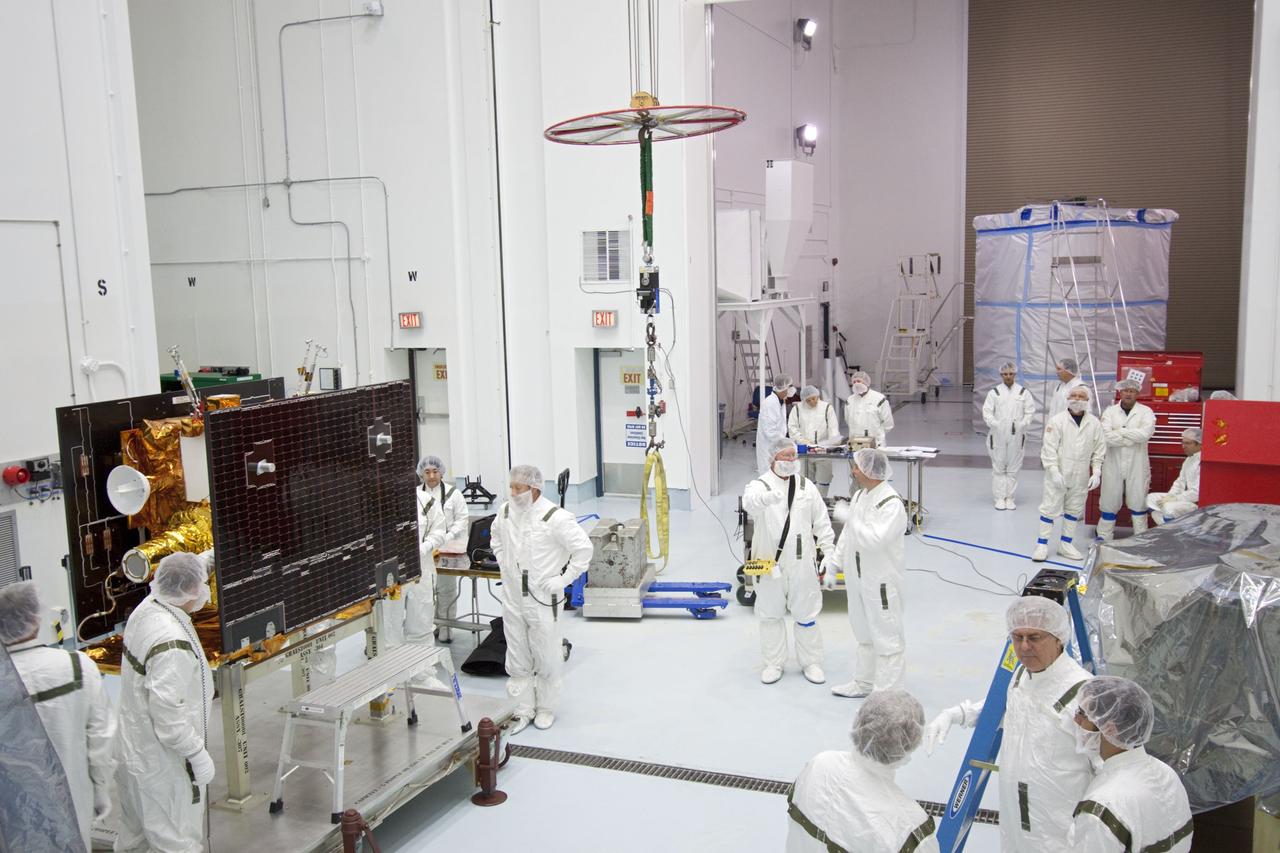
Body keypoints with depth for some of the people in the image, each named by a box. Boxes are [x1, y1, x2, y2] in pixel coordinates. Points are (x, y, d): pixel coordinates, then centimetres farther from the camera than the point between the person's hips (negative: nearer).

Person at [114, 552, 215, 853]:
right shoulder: (171, 643, -32)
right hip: (164, 763, -9)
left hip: (135, 749, 9)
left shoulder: (145, 609, -6)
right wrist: (198, 754, -18)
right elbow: (168, 716, -29)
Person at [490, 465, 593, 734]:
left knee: (546, 658, 8)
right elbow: (496, 537, 23)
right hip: (512, 598, 5)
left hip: (543, 600, -5)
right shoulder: (505, 511, 0)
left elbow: (583, 549, -14)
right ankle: (525, 709, 27)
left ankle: (546, 708, 26)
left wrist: (563, 579, -13)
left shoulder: (555, 517, -19)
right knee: (517, 658, 13)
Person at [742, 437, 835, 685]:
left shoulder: (806, 487, 5)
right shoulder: (760, 485, -7)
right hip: (769, 562, -2)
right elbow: (750, 501, -32)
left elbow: (822, 523, 9)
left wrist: (829, 553, 3)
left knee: (806, 613, 9)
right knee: (771, 614, 9)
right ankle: (774, 663, 23)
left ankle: (811, 662, 24)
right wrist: (766, 498, -55)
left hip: (800, 563, 2)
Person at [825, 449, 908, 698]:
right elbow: (847, 535, 15)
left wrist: (850, 519, -23)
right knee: (864, 633, 21)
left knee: (886, 637, 2)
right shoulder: (860, 495, 7)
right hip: (858, 577, 9)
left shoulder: (891, 503, -22)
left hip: (882, 581, -9)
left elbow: (875, 540, -31)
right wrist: (833, 566, 15)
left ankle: (887, 692, 10)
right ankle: (863, 682, 35)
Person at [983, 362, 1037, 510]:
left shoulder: (1023, 392, 5)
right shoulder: (994, 392, 2)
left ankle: (1009, 497, 15)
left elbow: (1030, 411, 3)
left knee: (1013, 468, 6)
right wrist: (994, 424, -13)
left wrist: (1022, 424, -9)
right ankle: (999, 498, 11)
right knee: (998, 467, 4)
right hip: (998, 435, -1)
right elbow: (987, 412, -1)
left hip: (1016, 436, 1)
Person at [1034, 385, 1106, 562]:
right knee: (1050, 508, 1)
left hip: (1080, 477, 4)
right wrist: (1054, 471, -17)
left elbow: (1099, 450, 6)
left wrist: (1096, 472, -1)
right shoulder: (1057, 420, -8)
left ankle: (1065, 544, 26)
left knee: (1074, 510, 13)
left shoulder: (1094, 423, 2)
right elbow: (1049, 448, -11)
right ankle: (1042, 544, 9)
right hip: (1058, 475, -4)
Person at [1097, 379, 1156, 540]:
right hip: (1113, 464, 1)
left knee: (1138, 501, 6)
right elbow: (1106, 436, -12)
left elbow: (1146, 433, -17)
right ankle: (1103, 536, 18)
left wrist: (1120, 431, -12)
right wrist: (1133, 439, -12)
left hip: (1137, 465, -1)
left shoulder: (1145, 411, 2)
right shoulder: (1110, 411, 4)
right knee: (1109, 501, 7)